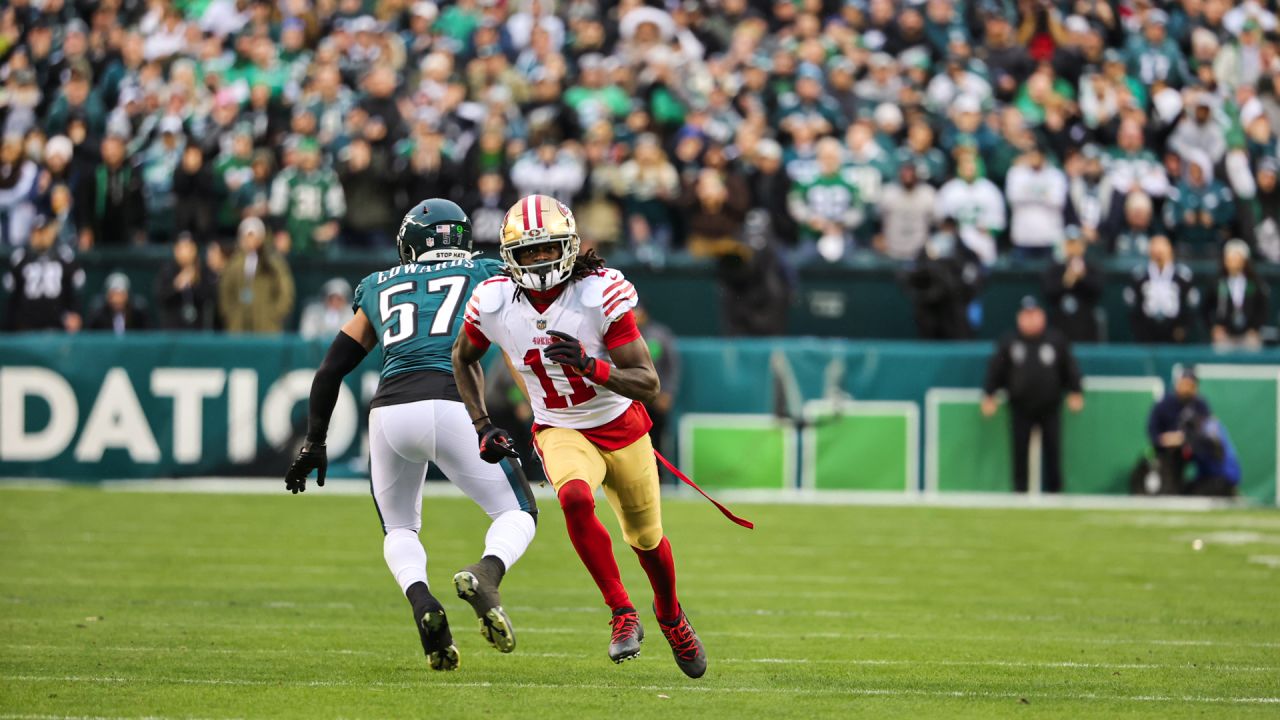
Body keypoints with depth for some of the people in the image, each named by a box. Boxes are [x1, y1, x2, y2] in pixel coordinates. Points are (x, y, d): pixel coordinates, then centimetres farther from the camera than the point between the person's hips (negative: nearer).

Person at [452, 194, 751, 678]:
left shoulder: (601, 295, -26)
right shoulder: (493, 304, -17)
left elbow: (648, 384, -25)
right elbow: (463, 359, 7)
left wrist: (588, 365, -41)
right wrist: (481, 426, -2)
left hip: (621, 427, 0)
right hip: (561, 433, 0)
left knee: (646, 539, 16)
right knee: (575, 498, -33)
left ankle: (671, 616, 48)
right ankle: (623, 615, -19)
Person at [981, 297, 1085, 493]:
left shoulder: (1056, 341, 0)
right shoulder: (1009, 343, 1)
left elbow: (1070, 368, 5)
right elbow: (995, 371, 5)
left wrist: (1076, 392, 2)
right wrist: (989, 396, 3)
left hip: (1050, 407, 0)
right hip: (1020, 408, 0)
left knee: (1053, 450, 2)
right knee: (1020, 453, 2)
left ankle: (1054, 490, 13)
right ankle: (1020, 490, 10)